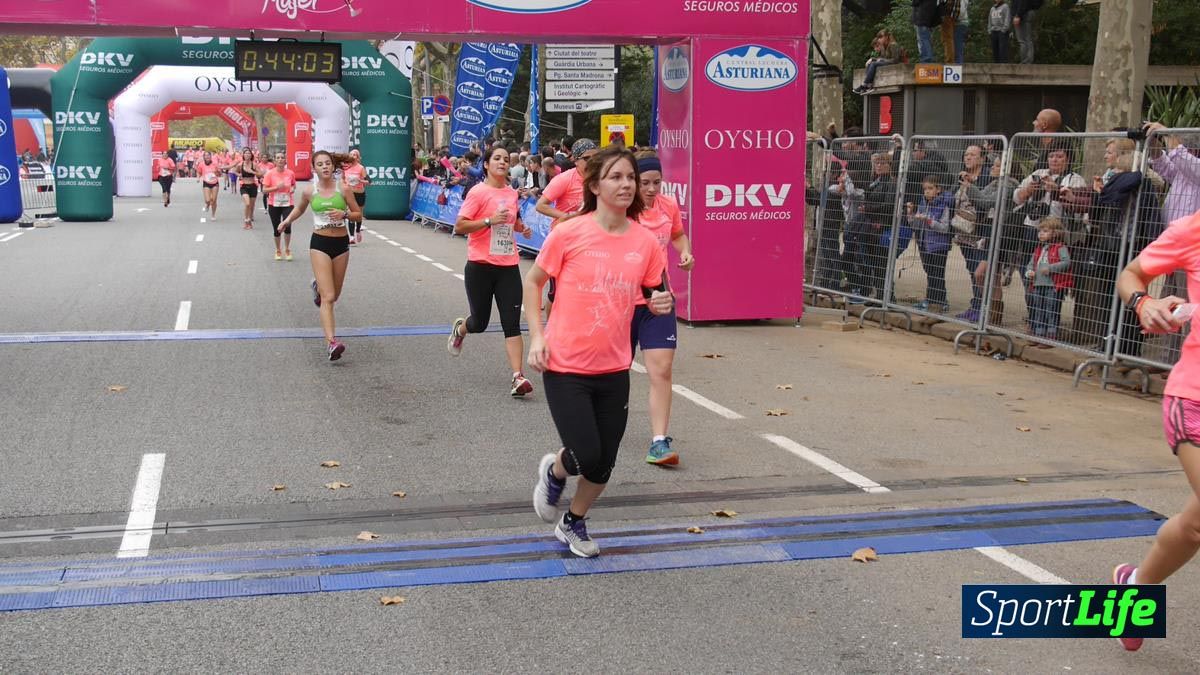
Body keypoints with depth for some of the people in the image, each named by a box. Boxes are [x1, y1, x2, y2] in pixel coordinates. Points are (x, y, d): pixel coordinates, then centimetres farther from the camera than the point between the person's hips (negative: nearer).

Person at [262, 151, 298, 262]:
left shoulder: (290, 173, -1)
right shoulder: (269, 174, -7)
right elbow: (264, 190, -9)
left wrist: (293, 189, -5)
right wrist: (276, 187, -21)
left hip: (288, 204, 0)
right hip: (274, 205, 0)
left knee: (287, 226, -14)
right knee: (276, 229, 7)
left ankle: (287, 249, 9)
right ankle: (278, 251, 28)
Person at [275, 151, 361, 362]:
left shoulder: (343, 189, -3)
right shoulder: (309, 191, -1)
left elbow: (358, 213, 2)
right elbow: (300, 208, 21)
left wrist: (344, 214, -14)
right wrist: (287, 221, 13)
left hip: (341, 243, 2)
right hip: (320, 243, -2)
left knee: (334, 295, 18)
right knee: (328, 297, -14)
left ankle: (317, 286, 55)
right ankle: (331, 342, -19)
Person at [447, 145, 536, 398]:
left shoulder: (513, 193, 10)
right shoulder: (478, 192, -9)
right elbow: (459, 226, -13)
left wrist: (521, 227, 8)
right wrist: (490, 220, -22)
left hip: (508, 266, 4)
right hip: (480, 266, -4)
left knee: (512, 323, -6)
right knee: (480, 322, 11)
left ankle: (518, 377, -11)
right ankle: (459, 328, 47)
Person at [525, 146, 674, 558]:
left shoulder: (645, 242, -1)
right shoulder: (569, 233, -11)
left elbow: (652, 293, 14)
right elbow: (532, 282, 1)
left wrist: (662, 303, -9)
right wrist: (536, 335, -8)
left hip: (614, 369, 4)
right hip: (565, 367, -4)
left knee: (603, 465, 10)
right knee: (588, 458, -8)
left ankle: (574, 523, 38)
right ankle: (554, 471, 29)